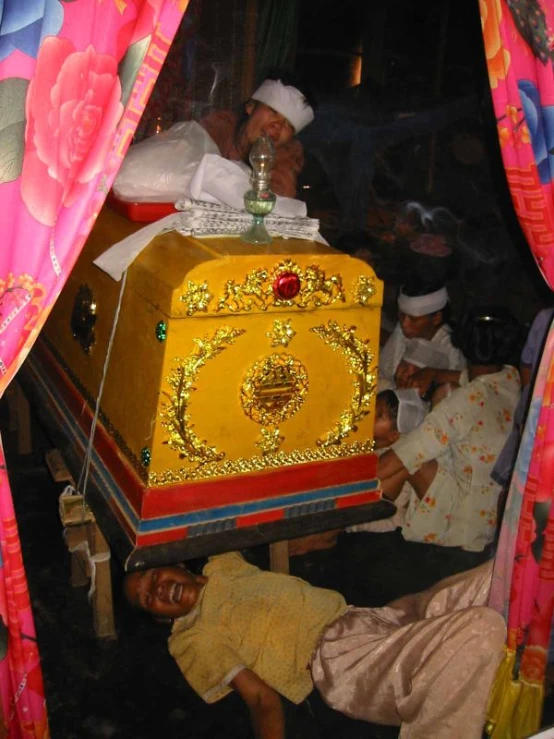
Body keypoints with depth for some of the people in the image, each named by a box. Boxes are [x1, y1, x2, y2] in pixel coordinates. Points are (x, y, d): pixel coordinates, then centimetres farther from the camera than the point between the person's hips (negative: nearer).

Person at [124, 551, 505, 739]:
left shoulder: (221, 565, 22)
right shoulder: (193, 640, 4)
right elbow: (262, 697, -6)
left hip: (370, 617, 8)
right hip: (339, 661, -7)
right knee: (481, 629, -29)